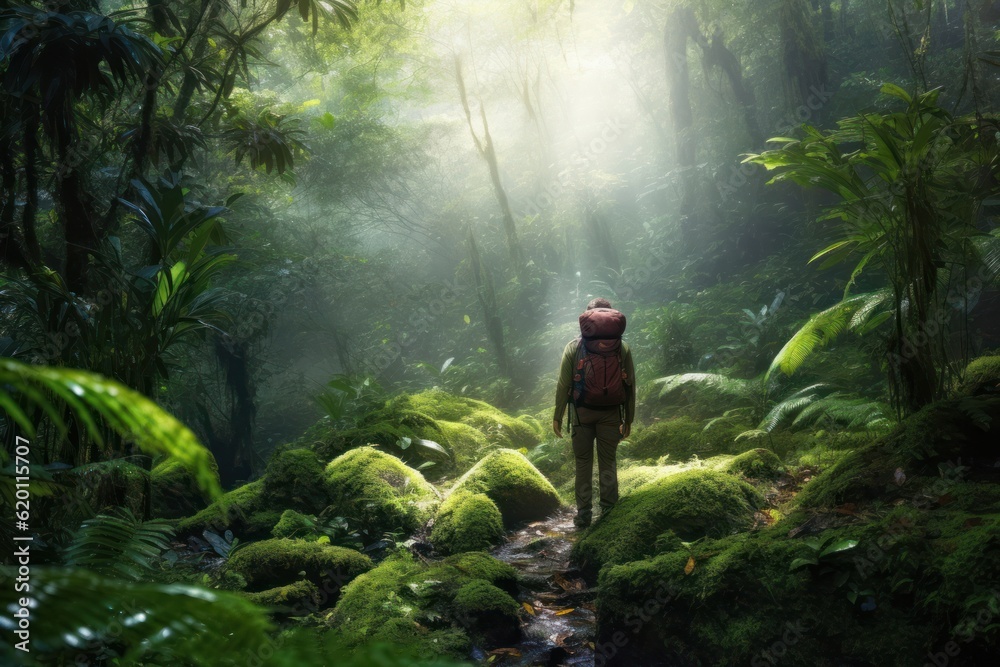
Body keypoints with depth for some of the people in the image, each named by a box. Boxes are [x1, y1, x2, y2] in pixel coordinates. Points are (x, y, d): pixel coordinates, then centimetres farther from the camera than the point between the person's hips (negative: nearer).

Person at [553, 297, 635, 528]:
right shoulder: (622, 348, 4)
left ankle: (584, 514, 8)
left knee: (583, 462, 8)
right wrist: (628, 419, 12)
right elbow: (630, 386, 5)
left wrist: (557, 416, 3)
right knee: (608, 462, 10)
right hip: (611, 413, 1)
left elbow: (563, 384, -3)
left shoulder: (574, 347, 0)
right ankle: (608, 512, 11)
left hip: (582, 411, -1)